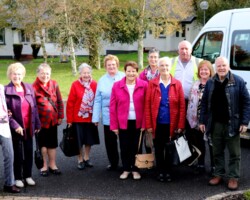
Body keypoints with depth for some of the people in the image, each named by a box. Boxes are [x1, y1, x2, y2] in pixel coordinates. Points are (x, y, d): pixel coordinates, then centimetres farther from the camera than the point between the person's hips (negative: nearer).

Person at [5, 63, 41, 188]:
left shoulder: (29, 88, 4)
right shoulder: (6, 90, -10)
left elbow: (34, 107, 7)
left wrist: (37, 124, 5)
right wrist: (15, 125, -18)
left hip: (29, 127, 4)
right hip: (16, 128, -4)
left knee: (29, 152, 12)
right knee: (18, 153, 7)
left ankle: (28, 176, 27)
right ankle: (18, 178, 22)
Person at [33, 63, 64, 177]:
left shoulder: (54, 84, 0)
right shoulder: (34, 87, -12)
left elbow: (59, 101, 6)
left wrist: (60, 116, 4)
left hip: (53, 120, 4)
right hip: (41, 121, -4)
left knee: (53, 143, 14)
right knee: (43, 144, 9)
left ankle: (52, 165, 27)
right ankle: (44, 166, 22)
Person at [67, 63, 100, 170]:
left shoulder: (94, 84, -3)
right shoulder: (75, 85, -11)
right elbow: (70, 103, -10)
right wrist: (69, 119, -9)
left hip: (90, 118, 3)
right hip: (78, 118, -3)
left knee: (89, 139, 14)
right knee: (79, 140, 7)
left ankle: (86, 158, 31)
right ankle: (80, 160, 23)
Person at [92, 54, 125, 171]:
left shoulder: (124, 78, -1)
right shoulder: (102, 81, 6)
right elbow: (98, 101, 5)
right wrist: (96, 118, 1)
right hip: (108, 117, 2)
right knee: (110, 141, 8)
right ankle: (113, 163, 22)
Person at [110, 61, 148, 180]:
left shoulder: (144, 85, -2)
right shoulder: (117, 86, -1)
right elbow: (113, 107, 0)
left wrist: (144, 123, -8)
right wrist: (114, 125, -2)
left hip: (138, 122, -1)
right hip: (123, 123, 1)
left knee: (136, 147, 8)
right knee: (124, 147, 9)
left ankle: (135, 169, 24)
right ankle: (126, 169, 25)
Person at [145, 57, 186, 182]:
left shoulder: (177, 84, 1)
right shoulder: (152, 84, 1)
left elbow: (182, 106, 0)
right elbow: (147, 105, 0)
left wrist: (181, 125, -6)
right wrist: (148, 124, -6)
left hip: (172, 124, 0)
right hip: (157, 123, 0)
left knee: (170, 149, 9)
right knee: (159, 149, 9)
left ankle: (168, 172, 22)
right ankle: (160, 172, 21)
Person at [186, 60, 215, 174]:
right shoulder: (195, 85, 10)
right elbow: (191, 102, 12)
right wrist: (190, 118, 7)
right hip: (197, 120, 5)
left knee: (212, 144, 4)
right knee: (199, 144, 15)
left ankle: (214, 167, 15)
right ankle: (200, 165, 28)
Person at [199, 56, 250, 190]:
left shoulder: (238, 81, -5)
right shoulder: (210, 83, 7)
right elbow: (204, 103, 10)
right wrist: (202, 121, 6)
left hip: (232, 124, -3)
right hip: (215, 124, 3)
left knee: (234, 153, 5)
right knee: (217, 152, 13)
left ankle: (233, 177, 15)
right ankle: (218, 174, 26)